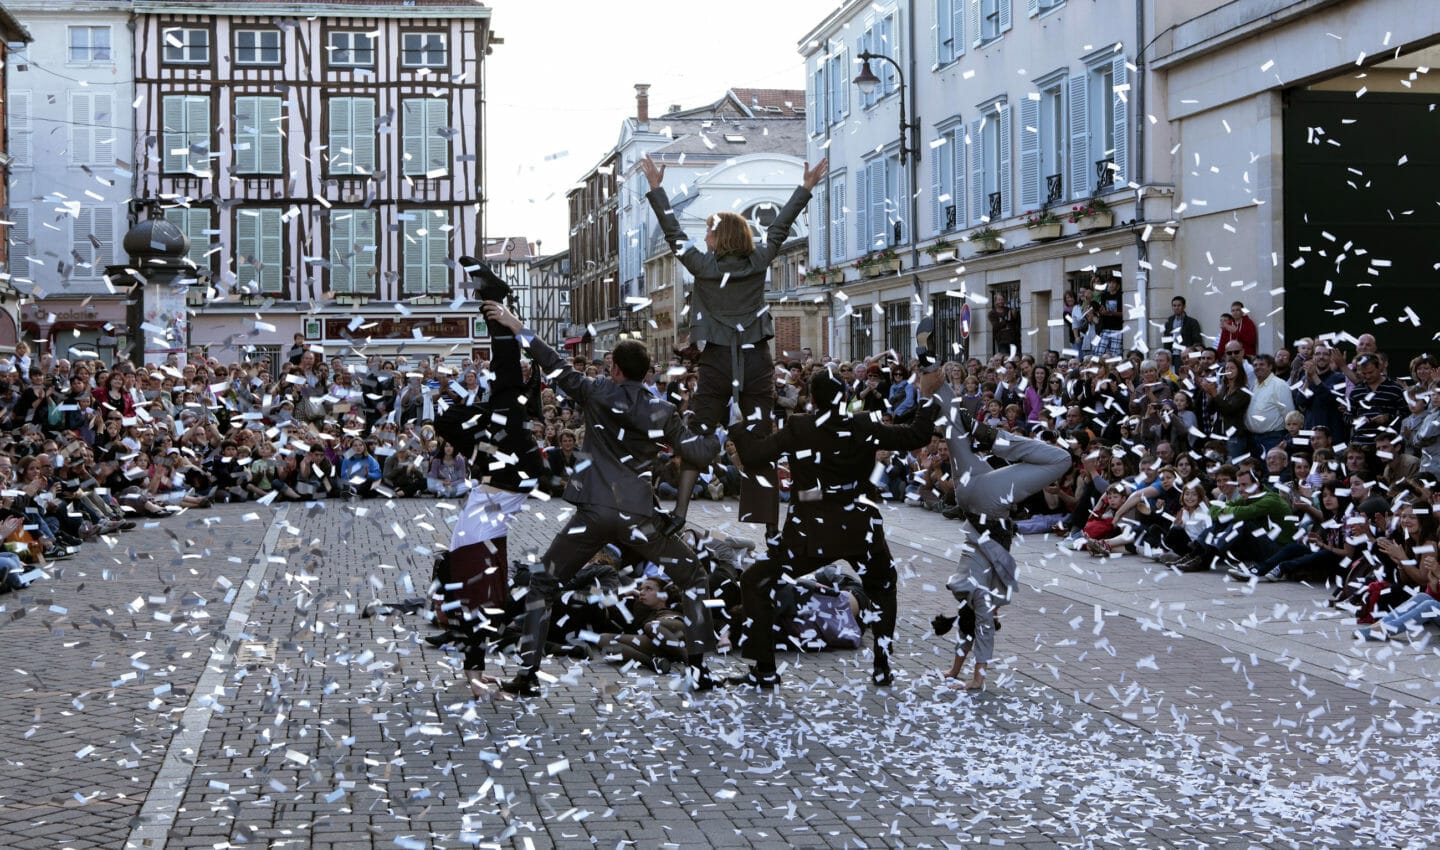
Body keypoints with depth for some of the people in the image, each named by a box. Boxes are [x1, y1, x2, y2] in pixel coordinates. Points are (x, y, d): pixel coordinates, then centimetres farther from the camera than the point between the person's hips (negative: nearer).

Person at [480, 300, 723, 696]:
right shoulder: (662, 412, 3)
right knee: (693, 577, 18)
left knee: (541, 586, 16)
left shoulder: (596, 393, 1)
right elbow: (698, 454, 6)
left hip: (593, 513, 0)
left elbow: (554, 364, 5)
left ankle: (528, 675, 8)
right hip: (638, 516, 0)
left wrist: (516, 326, 13)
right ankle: (696, 669, 7)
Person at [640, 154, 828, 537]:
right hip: (756, 362, 2)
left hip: (716, 363, -1)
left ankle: (679, 513, -2)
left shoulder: (703, 267, -3)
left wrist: (656, 188, 8)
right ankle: (764, 523, 4)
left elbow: (674, 233, 3)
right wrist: (806, 187, 20)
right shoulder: (758, 263, 3)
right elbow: (780, 226, 12)